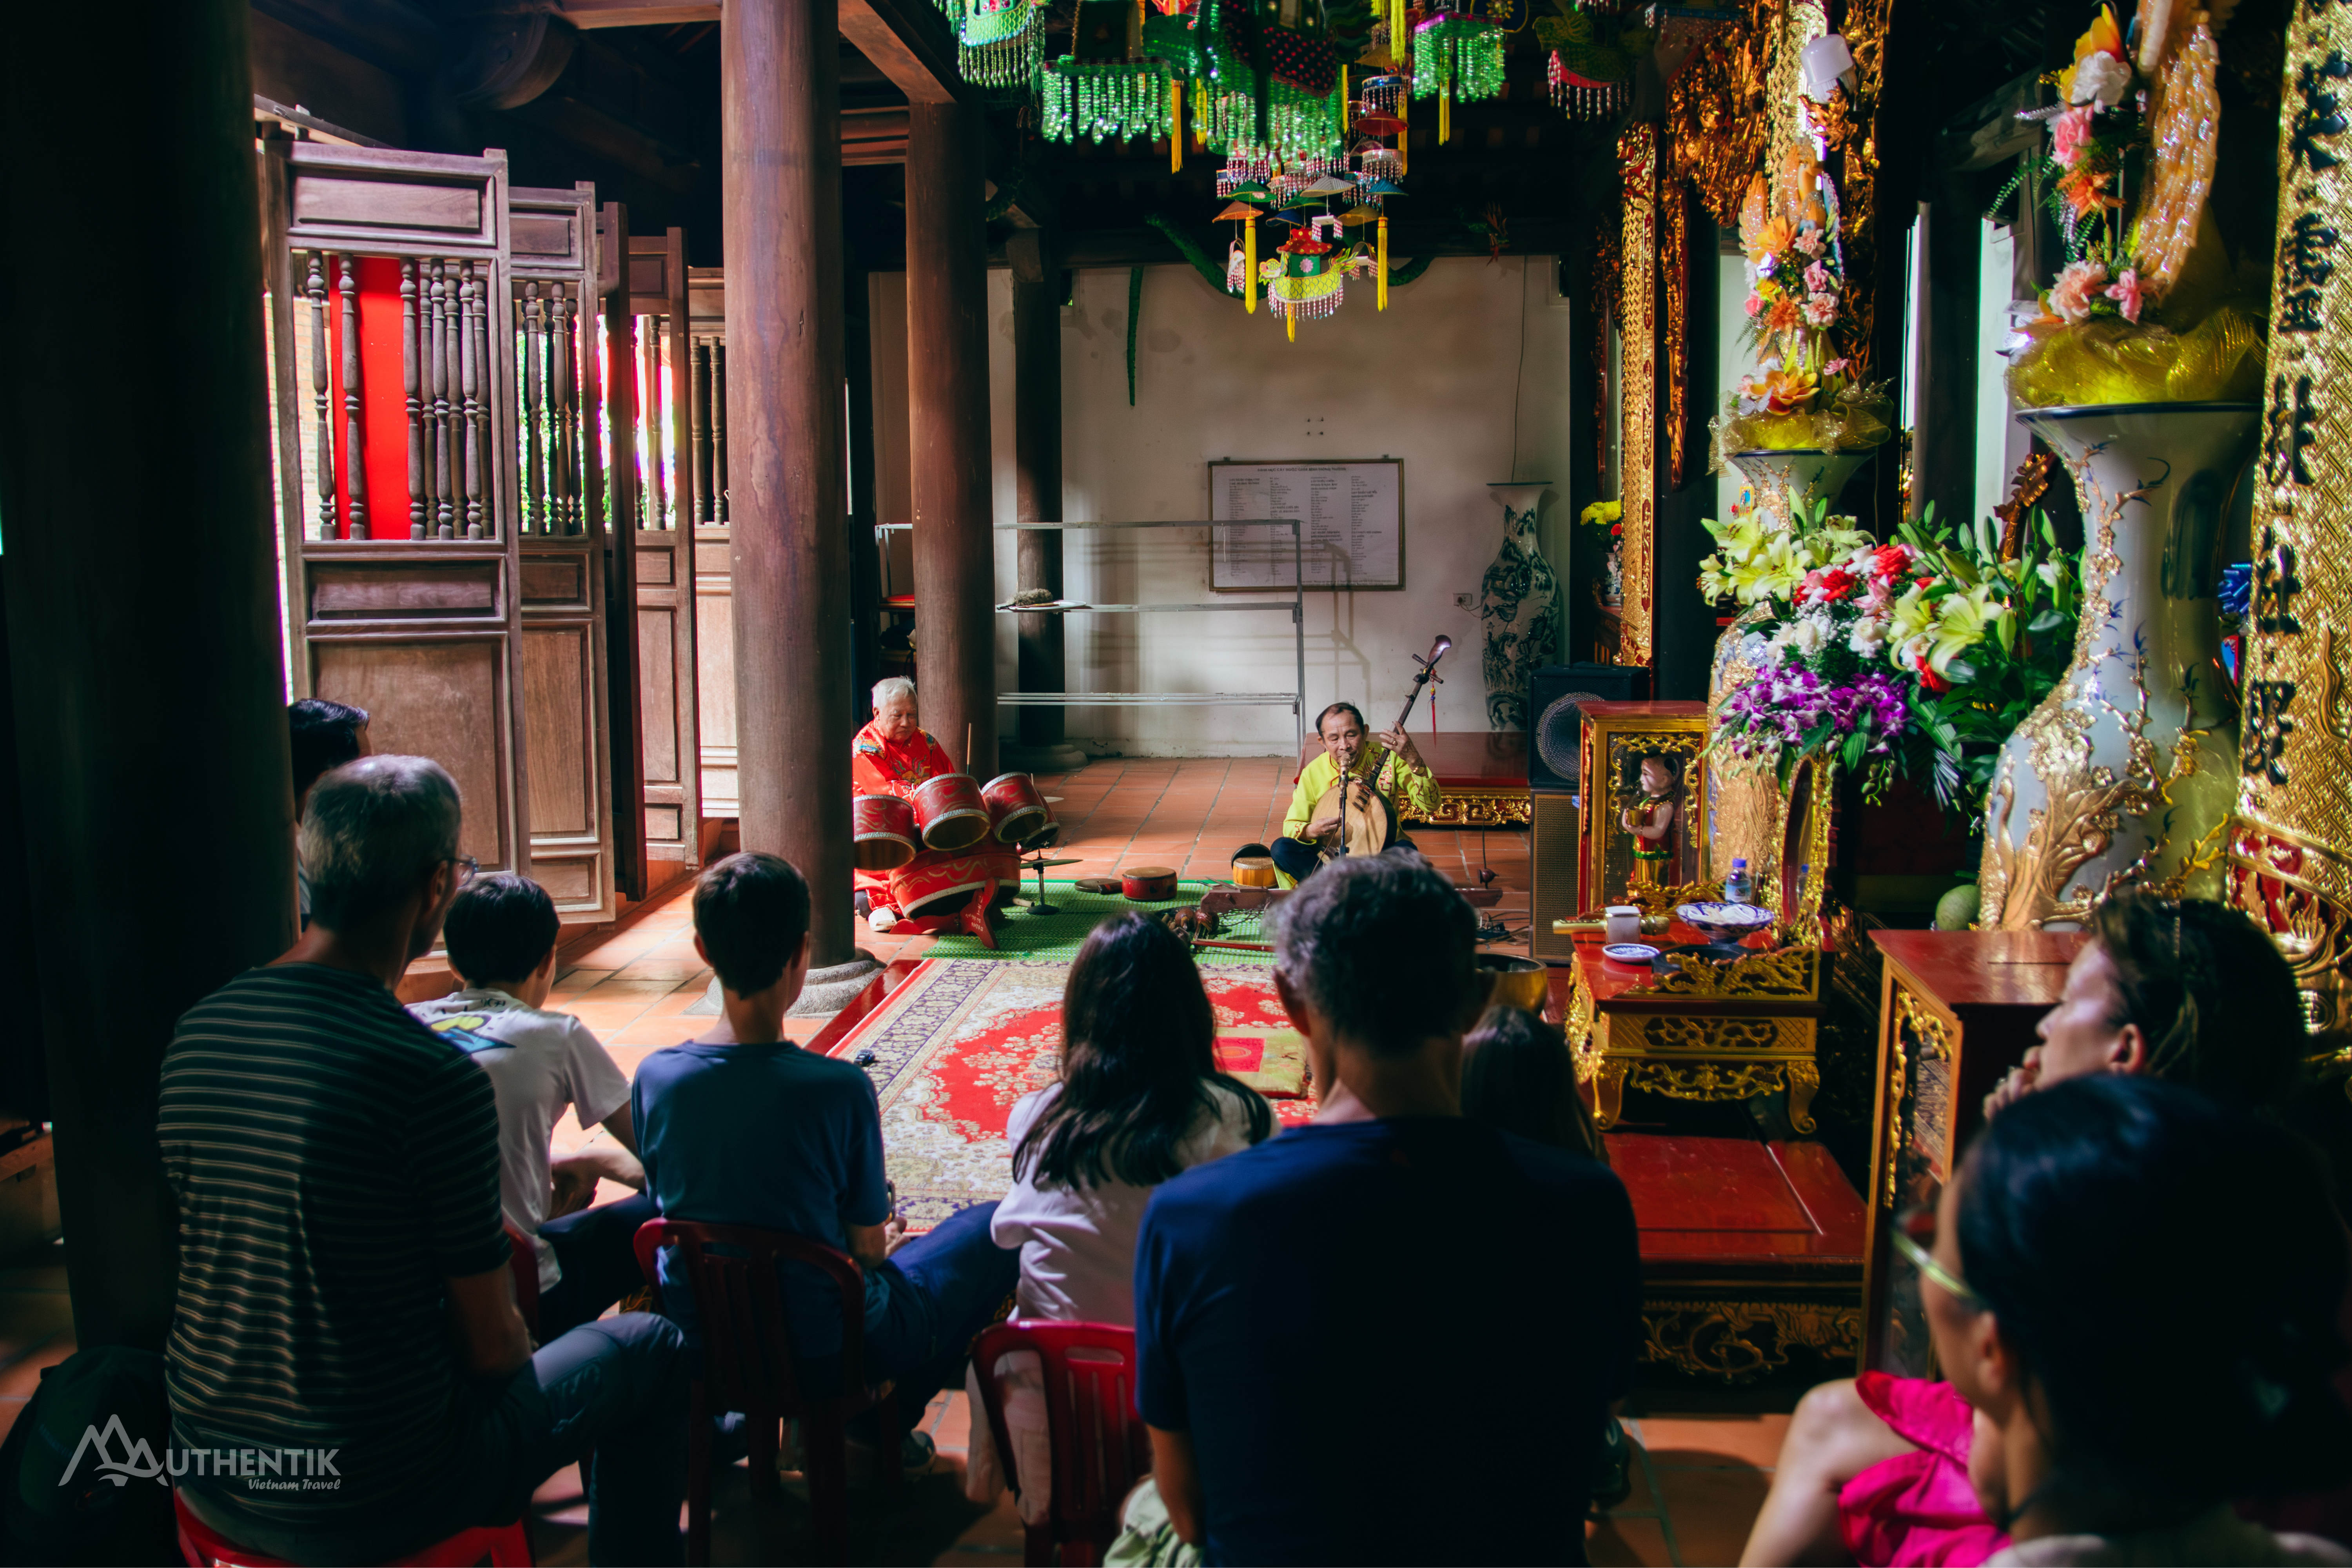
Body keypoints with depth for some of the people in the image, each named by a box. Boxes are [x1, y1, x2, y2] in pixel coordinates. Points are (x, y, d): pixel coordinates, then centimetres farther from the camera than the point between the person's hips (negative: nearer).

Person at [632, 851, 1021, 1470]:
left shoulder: (655, 1077, -13)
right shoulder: (840, 1089, -26)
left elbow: (670, 1205, 3)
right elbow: (867, 1248, -14)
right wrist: (883, 1242, 12)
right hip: (824, 1351, -6)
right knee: (997, 1227, 13)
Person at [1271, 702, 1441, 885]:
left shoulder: (1388, 758, -8)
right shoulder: (1313, 773, -4)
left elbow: (1430, 805, -16)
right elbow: (1290, 825, 3)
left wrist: (1413, 760, -30)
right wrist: (1311, 831, -21)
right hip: (1330, 856, 1)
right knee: (1281, 848, -23)